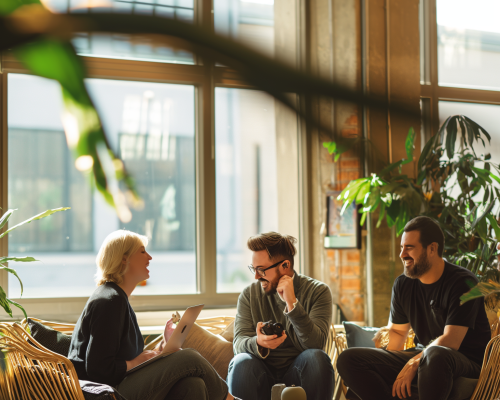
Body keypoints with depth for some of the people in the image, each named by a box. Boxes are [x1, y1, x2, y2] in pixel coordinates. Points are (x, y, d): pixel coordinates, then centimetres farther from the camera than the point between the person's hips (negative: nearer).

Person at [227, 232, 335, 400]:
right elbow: (239, 342, -7)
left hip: (298, 374, -1)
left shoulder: (317, 291, -3)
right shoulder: (249, 295, 4)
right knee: (242, 362, -30)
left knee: (317, 358, -31)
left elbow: (315, 344, -17)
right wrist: (257, 343, -31)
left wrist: (292, 303, -27)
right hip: (263, 376, 1)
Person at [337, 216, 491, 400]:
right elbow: (397, 330, 18)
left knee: (435, 355, -45)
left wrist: (413, 364, -21)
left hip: (466, 362, -6)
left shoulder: (463, 283, -12)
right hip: (421, 356, 7)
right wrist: (385, 366, 1)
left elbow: (450, 341, -19)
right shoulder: (403, 284, 9)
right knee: (348, 359, -11)